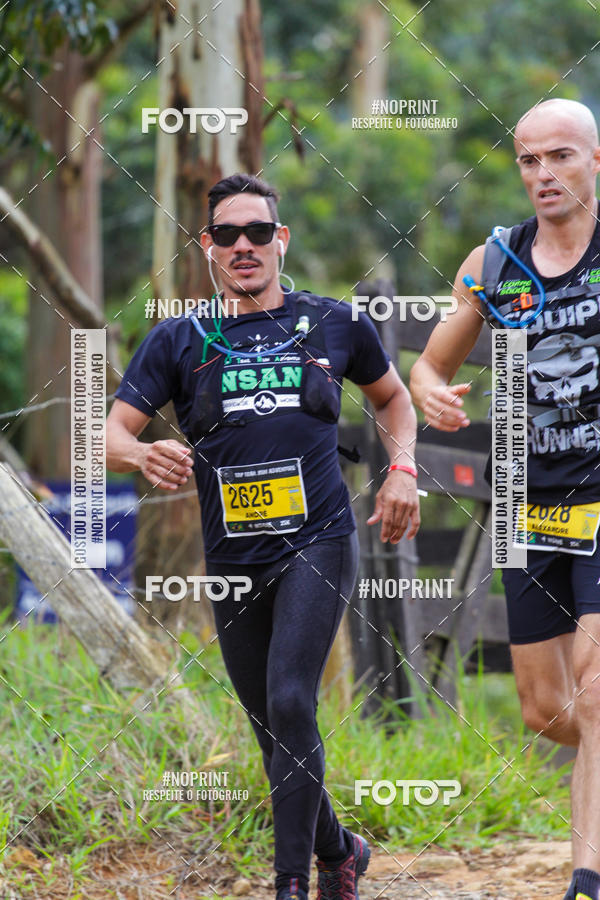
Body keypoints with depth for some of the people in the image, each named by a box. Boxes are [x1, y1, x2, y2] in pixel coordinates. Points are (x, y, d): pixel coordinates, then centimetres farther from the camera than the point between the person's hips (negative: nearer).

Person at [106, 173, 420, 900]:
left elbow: (392, 397, 24)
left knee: (289, 703, -20)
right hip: (231, 557, 3)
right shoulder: (178, 340, 5)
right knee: (273, 729, 10)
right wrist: (144, 454, -25)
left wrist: (402, 471, 7)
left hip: (317, 543, -2)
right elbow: (110, 433, -2)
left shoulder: (335, 323, 7)